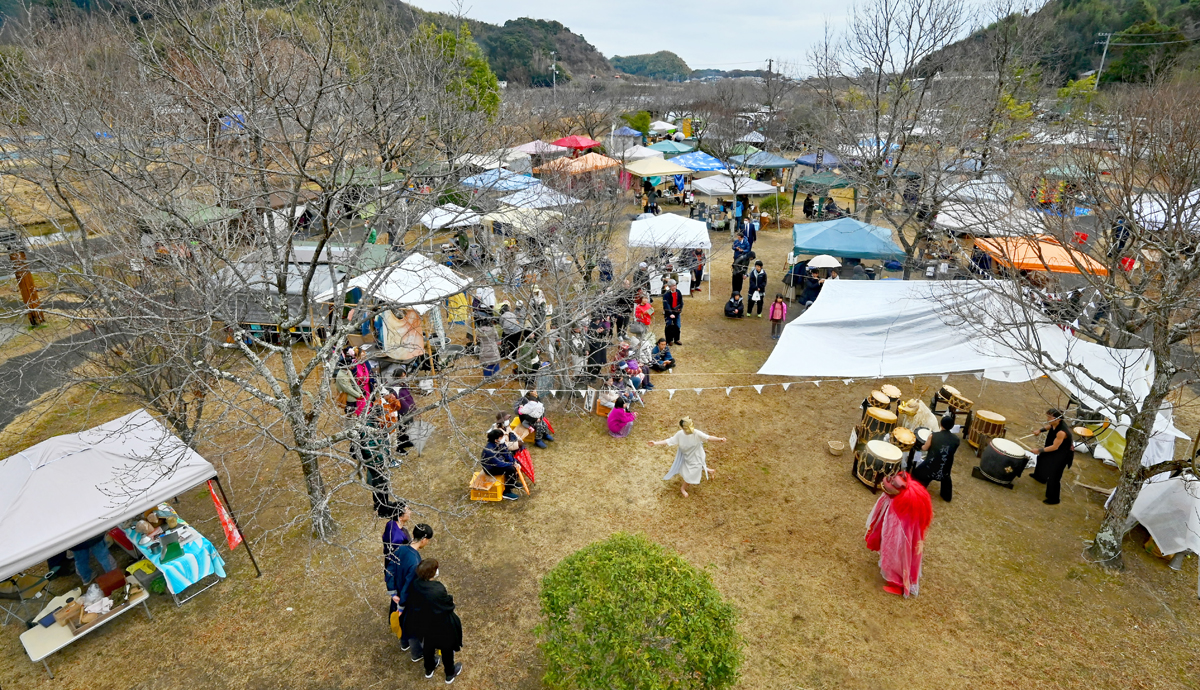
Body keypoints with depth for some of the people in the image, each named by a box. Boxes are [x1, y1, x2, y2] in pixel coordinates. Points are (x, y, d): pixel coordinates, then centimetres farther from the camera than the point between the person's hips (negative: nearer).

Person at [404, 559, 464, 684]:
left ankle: (429, 669, 58)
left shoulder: (415, 584, -22)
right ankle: (450, 674, 47)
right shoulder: (438, 591, -41)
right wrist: (450, 599, -3)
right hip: (441, 627, -5)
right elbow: (449, 606, -26)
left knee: (428, 646, 33)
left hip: (424, 624, 6)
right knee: (446, 649, 23)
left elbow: (413, 602, -3)